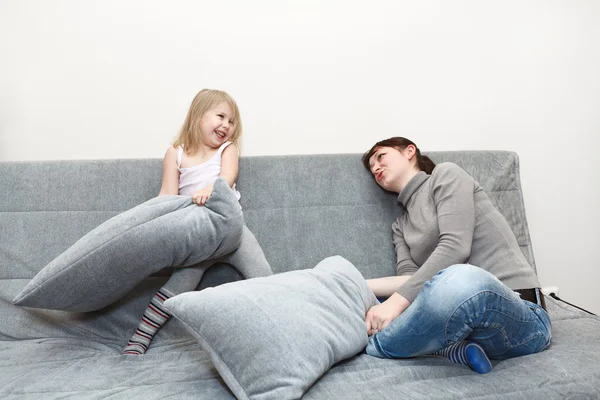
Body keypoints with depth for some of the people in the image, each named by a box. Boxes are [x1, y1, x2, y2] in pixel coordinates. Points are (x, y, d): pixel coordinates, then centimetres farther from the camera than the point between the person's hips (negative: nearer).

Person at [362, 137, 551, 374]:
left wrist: (396, 302, -22)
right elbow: (411, 279, 4)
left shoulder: (445, 174, 3)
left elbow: (454, 248, -13)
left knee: (459, 281, -42)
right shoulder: (400, 227, 22)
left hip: (521, 314, -6)